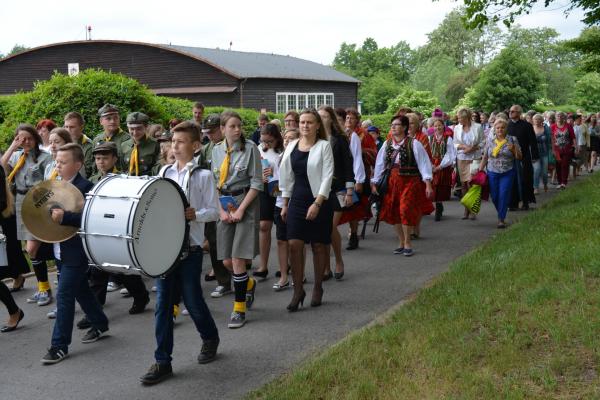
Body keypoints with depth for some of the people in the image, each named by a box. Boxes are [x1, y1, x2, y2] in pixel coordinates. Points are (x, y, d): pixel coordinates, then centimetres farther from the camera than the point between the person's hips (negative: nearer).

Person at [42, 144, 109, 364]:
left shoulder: (85, 187, -17)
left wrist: (64, 217, -32)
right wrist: (51, 214, -2)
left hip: (77, 250, -9)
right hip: (64, 248, 9)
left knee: (64, 295, -6)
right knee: (80, 289, 21)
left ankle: (60, 346, 2)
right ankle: (99, 324, 39)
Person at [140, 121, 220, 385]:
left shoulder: (203, 176, -4)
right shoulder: (164, 171, 9)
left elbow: (214, 211, -5)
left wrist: (195, 214, -21)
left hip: (190, 247, -4)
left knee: (192, 301, 6)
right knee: (162, 303, 2)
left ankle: (210, 338, 36)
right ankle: (162, 361, 9)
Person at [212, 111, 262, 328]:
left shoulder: (250, 148, -6)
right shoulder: (217, 150, 7)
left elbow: (257, 183, -7)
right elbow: (214, 183, 10)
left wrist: (240, 209, -12)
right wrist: (221, 210, -2)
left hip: (245, 201, -4)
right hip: (224, 205, 5)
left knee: (238, 259, -9)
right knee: (226, 260, 5)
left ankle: (239, 309, 3)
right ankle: (249, 284, 37)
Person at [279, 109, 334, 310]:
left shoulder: (324, 146, -5)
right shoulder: (292, 146, 8)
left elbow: (327, 176, -10)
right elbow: (287, 176, 13)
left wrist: (317, 203, -18)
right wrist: (285, 204, 11)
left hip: (319, 201, -3)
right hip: (297, 201, 3)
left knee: (318, 246, 6)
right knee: (294, 244, -5)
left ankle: (318, 288, 22)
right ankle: (298, 290, 5)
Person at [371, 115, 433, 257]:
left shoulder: (413, 144, -8)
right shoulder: (387, 144, 6)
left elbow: (424, 163, -9)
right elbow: (380, 164, 11)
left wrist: (428, 184, -15)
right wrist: (374, 183, 10)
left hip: (409, 181, -5)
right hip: (392, 181, 5)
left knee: (406, 210, -11)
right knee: (393, 212, 6)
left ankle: (407, 243, 5)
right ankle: (401, 242, 21)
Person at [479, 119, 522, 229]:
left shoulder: (512, 140, 1)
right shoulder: (490, 141, 6)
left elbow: (519, 157, 1)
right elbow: (485, 158, 11)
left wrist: (513, 149, -17)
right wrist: (479, 171, 6)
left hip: (507, 173, -2)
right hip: (492, 173, 2)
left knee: (504, 195, -9)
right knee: (494, 197, 4)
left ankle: (501, 219, -1)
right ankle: (501, 215, 28)